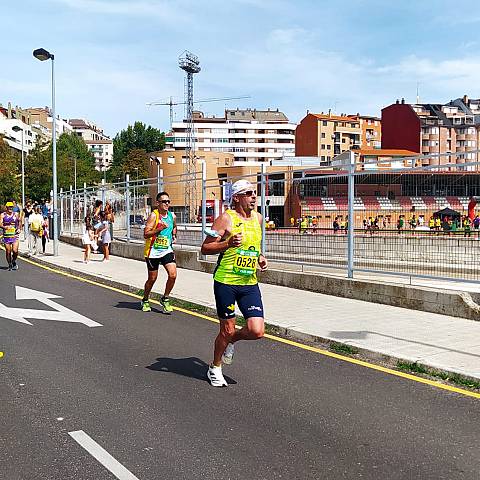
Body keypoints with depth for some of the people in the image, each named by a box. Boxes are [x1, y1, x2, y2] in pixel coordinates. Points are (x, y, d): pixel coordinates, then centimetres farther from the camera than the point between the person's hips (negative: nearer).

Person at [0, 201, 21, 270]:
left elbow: (19, 222, 23)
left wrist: (19, 228, 8)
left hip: (15, 235, 0)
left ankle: (14, 261, 16)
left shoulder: (16, 214, 5)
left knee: (15, 251, -12)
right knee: (8, 252, 3)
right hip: (6, 236, 0)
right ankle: (10, 265, 21)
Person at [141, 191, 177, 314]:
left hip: (167, 250, 4)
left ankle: (165, 299, 10)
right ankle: (145, 300, 31)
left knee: (173, 275, -11)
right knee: (152, 278, 8)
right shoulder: (153, 216, -13)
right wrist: (160, 228, -29)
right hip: (153, 251, -4)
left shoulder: (172, 216, 4)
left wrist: (174, 236, 9)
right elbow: (145, 234, -19)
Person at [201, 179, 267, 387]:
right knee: (227, 330, 4)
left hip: (250, 283, 5)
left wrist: (260, 257, 9)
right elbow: (205, 248, -9)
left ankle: (231, 340, 27)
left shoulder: (258, 218, 11)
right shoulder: (226, 218, -9)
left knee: (257, 331, -7)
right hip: (226, 282, -5)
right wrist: (228, 243, -23)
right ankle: (215, 368, 30)